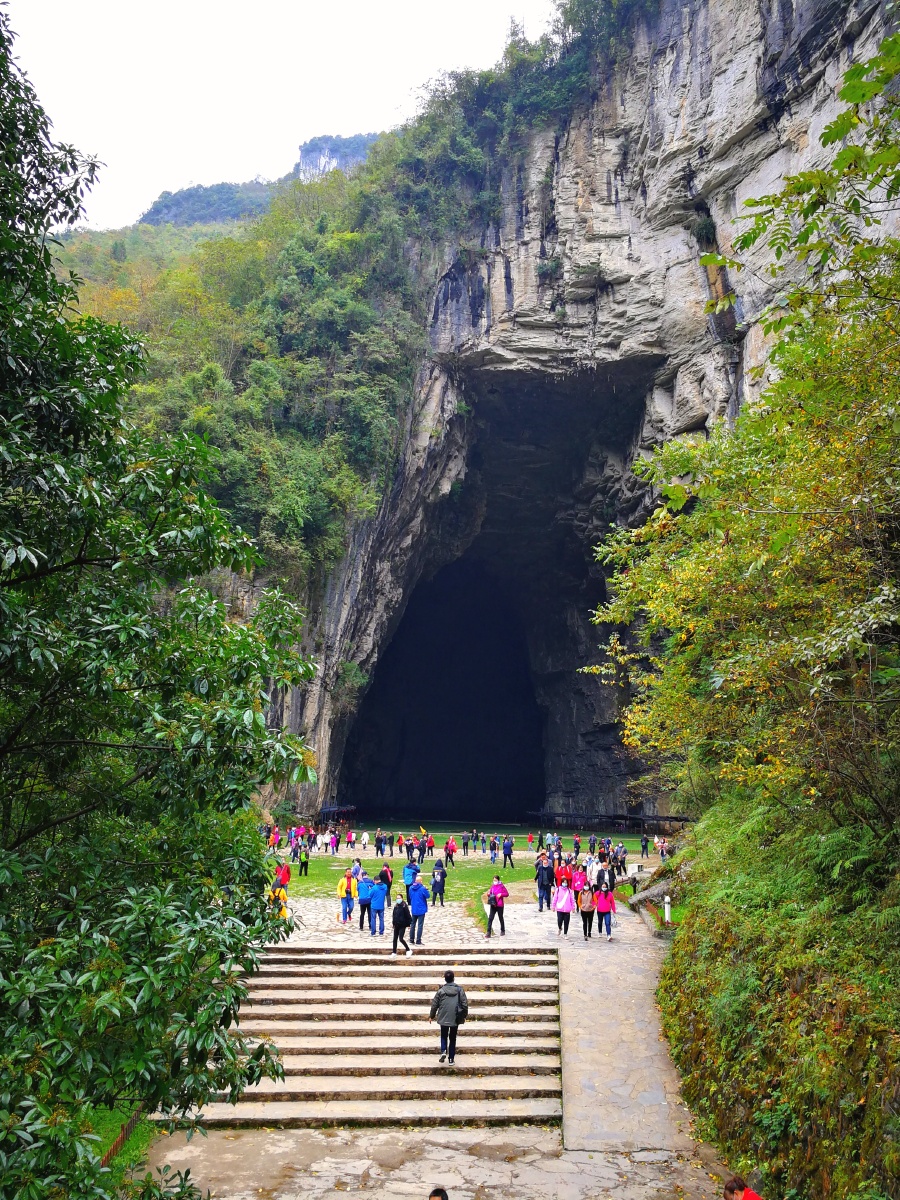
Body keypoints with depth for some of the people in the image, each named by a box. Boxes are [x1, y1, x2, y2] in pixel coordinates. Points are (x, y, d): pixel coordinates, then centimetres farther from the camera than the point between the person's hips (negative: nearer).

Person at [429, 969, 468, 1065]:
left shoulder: (441, 991, -7)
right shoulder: (459, 990, -4)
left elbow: (434, 1005, -1)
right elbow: (465, 1004, -1)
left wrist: (432, 1016, 14)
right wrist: (464, 1015, 13)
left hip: (444, 1018, -1)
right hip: (455, 1019, 1)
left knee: (444, 1036, 18)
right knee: (453, 1038, 13)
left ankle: (443, 1051, -6)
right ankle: (451, 1059, 12)